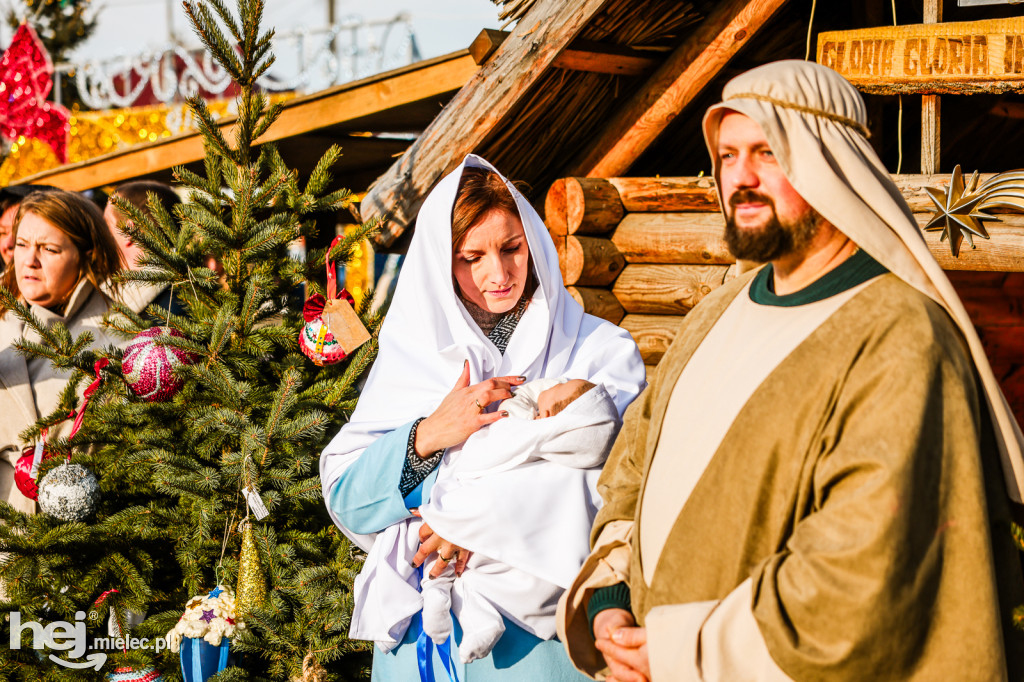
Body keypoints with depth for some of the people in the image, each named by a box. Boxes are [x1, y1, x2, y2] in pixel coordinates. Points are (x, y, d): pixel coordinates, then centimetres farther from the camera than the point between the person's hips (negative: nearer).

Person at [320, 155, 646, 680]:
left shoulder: (599, 350, -2)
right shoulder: (407, 356, 5)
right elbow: (344, 502, -1)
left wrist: (487, 516, -20)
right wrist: (427, 436, -17)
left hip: (542, 631, -2)